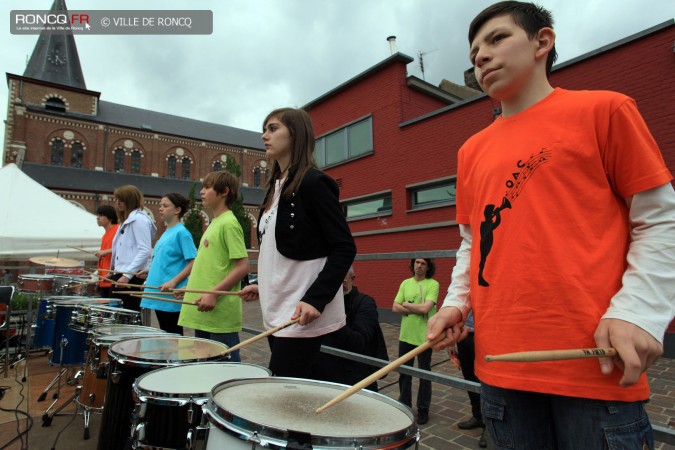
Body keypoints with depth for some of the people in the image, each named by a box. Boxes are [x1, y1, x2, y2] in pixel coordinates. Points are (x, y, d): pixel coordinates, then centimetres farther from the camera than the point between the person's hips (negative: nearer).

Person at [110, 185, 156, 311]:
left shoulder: (139, 219, -9)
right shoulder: (127, 221, 21)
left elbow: (145, 251, -18)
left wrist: (127, 275, -21)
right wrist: (115, 272, 19)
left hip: (132, 278, -10)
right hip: (121, 275, 10)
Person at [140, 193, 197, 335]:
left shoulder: (181, 232, -11)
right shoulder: (166, 232, 14)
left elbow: (194, 263, -17)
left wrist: (174, 281, -24)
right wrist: (150, 271, 12)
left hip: (172, 297, -8)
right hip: (159, 294, 8)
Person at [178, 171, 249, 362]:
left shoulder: (229, 223, -13)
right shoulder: (214, 223, 14)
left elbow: (243, 267, -19)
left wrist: (213, 293, -22)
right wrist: (191, 287, 16)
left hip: (220, 314, -9)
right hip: (204, 313, 9)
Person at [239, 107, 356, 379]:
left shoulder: (313, 183, -11)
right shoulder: (276, 187, 14)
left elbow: (344, 249, -16)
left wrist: (315, 299, -24)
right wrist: (262, 286, 16)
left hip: (301, 315, -8)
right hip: (277, 312, 8)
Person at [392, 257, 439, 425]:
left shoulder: (433, 284, -8)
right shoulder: (405, 283, 5)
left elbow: (426, 308, -20)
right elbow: (395, 307, -1)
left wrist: (406, 304, -8)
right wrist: (417, 309, -12)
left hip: (424, 337, -4)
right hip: (406, 336, 4)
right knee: (404, 372, 15)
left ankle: (423, 410, 28)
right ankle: (404, 405, 34)